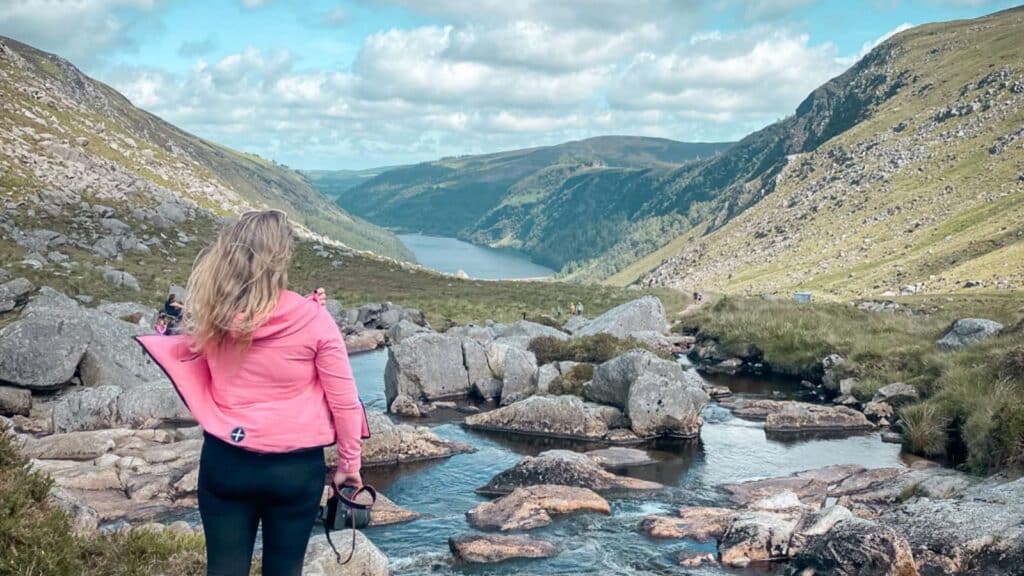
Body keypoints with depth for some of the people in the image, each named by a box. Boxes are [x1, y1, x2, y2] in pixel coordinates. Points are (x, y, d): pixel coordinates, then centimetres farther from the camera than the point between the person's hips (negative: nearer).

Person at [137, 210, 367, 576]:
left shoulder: (211, 317, -9)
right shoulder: (312, 319, -15)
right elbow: (343, 401, -8)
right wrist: (349, 463, 4)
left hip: (225, 461, 2)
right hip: (296, 467, -1)